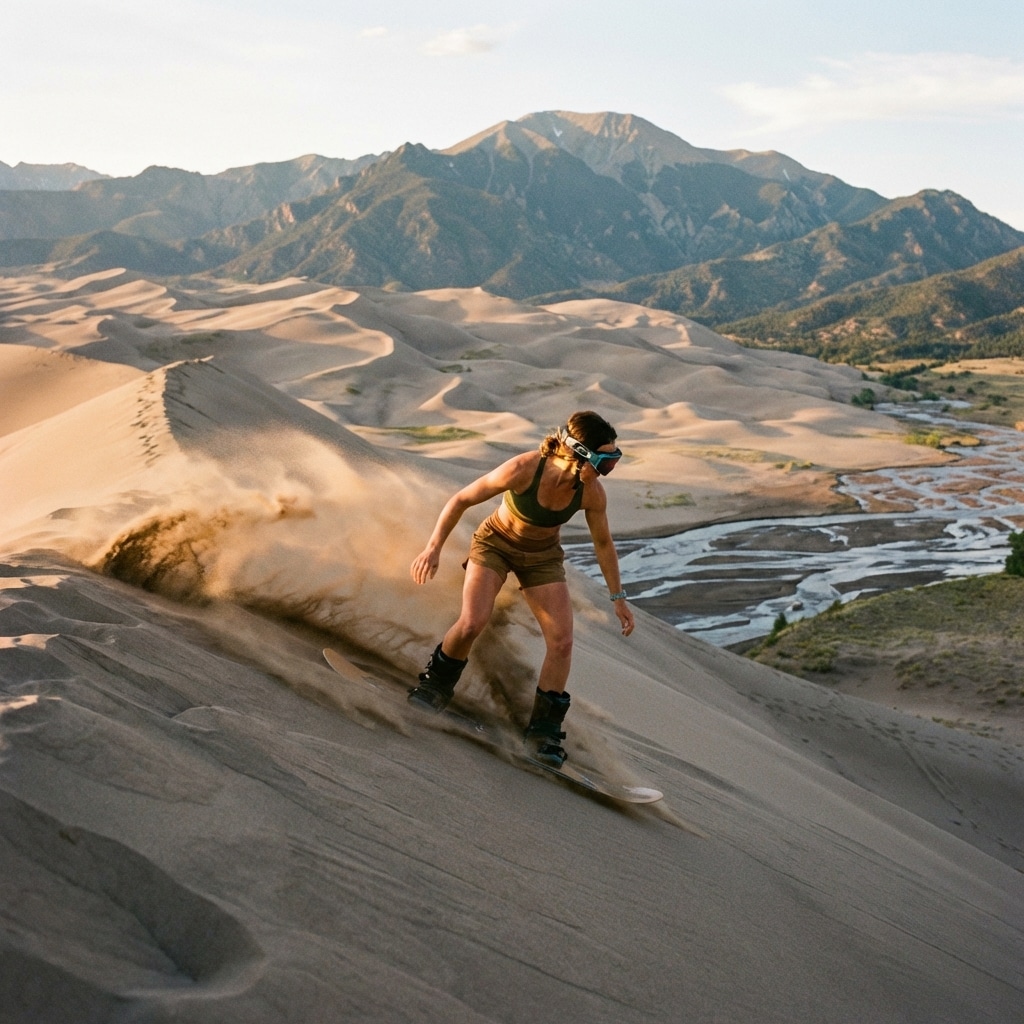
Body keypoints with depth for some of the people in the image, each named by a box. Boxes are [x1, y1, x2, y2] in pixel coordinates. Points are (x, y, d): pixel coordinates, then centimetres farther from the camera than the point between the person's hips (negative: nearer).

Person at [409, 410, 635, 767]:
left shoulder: (592, 493, -22)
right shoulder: (524, 469, -34)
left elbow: (603, 543, -2)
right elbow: (461, 500, -21)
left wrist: (617, 597, 2)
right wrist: (434, 547, -22)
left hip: (543, 556, 3)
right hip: (496, 543, -3)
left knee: (562, 641, -9)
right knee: (472, 623, -22)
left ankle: (545, 728, 7)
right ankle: (436, 685, 8)